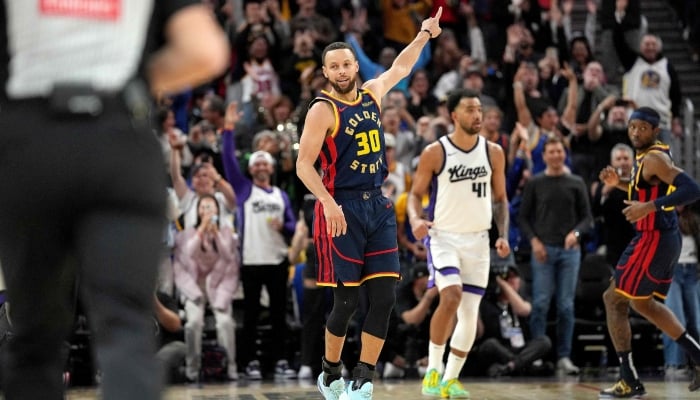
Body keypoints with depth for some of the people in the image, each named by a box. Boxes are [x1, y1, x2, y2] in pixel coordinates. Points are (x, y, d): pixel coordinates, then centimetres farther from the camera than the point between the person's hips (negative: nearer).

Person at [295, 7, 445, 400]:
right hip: (342, 209, -6)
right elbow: (304, 164, -13)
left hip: (378, 205, 6)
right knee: (347, 300, -4)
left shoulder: (372, 93, 9)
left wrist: (424, 36, 24)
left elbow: (400, 68, 29)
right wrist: (328, 203, -25)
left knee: (384, 298, -3)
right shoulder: (323, 110, -9)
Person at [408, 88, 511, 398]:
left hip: (478, 239, 4)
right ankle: (433, 370, -10)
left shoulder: (493, 152, 3)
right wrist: (415, 220, -21)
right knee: (451, 296, -25)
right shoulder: (435, 152, -7)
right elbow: (416, 193, -1)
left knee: (470, 313, 3)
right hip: (443, 236, -4)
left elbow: (500, 198, 11)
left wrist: (503, 235, -2)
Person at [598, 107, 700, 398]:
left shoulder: (653, 158, -18)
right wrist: (619, 184, 13)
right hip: (666, 239, 10)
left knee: (614, 300, -2)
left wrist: (648, 207, -31)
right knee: (643, 303, 24)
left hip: (653, 240, -10)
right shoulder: (650, 156, 12)